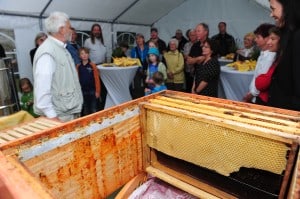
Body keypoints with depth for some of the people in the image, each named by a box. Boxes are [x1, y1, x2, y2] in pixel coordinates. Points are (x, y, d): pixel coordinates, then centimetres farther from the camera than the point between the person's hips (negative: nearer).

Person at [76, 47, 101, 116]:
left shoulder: (92, 65, -6)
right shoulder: (78, 66, 2)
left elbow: (97, 79, -6)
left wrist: (97, 91, -7)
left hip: (92, 91, -3)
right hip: (82, 91, 3)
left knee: (94, 110, 5)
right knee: (85, 111, 14)